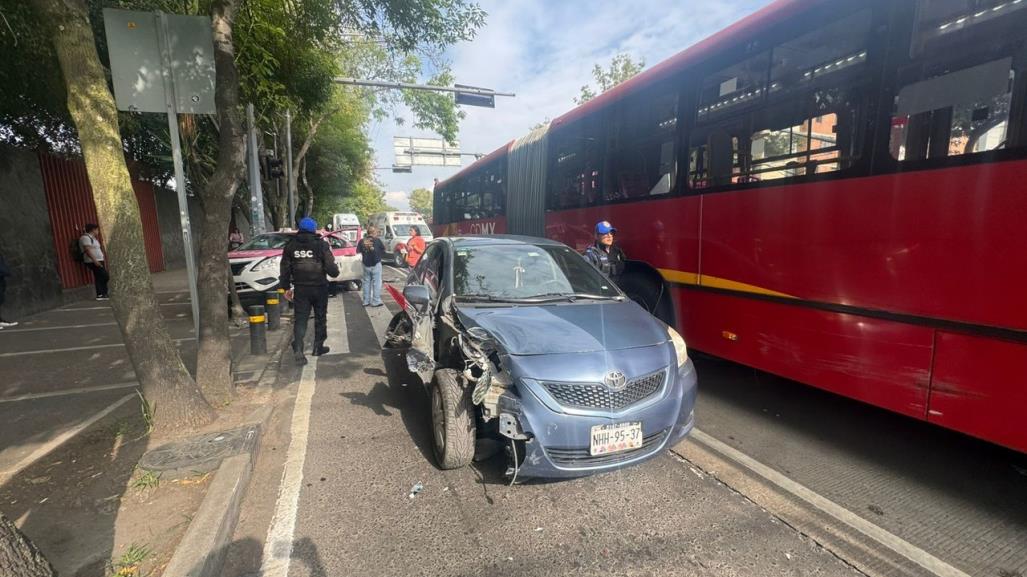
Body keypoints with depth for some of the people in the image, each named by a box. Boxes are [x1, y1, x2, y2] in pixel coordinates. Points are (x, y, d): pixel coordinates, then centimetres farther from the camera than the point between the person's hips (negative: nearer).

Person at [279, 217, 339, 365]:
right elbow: (331, 267, -11)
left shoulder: (291, 245, 3)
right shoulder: (321, 244, -8)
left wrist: (286, 287, 14)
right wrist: (335, 271, 12)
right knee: (320, 317, 14)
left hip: (300, 289, 2)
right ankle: (318, 347, 22)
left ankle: (297, 350, -12)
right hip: (319, 287, -2)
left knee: (300, 319, 2)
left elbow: (285, 269, 6)